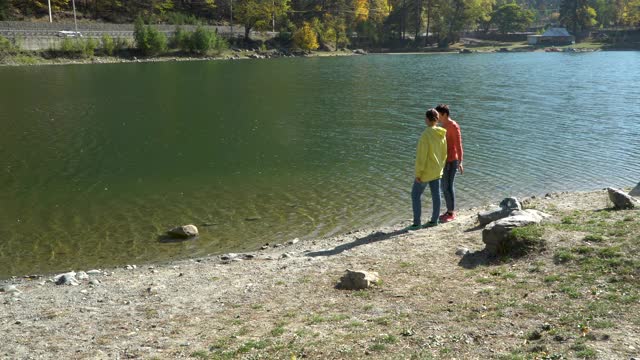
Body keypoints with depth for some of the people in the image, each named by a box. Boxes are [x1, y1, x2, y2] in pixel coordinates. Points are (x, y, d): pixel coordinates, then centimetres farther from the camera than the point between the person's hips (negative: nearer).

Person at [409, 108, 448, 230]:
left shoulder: (426, 135, -23)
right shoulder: (442, 134, 0)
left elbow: (421, 156, -22)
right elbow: (444, 153, 9)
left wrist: (418, 174, -16)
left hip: (426, 171, -7)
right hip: (437, 171, 8)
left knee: (415, 195, 3)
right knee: (436, 195, 13)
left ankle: (416, 223, 3)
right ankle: (434, 220, 24)